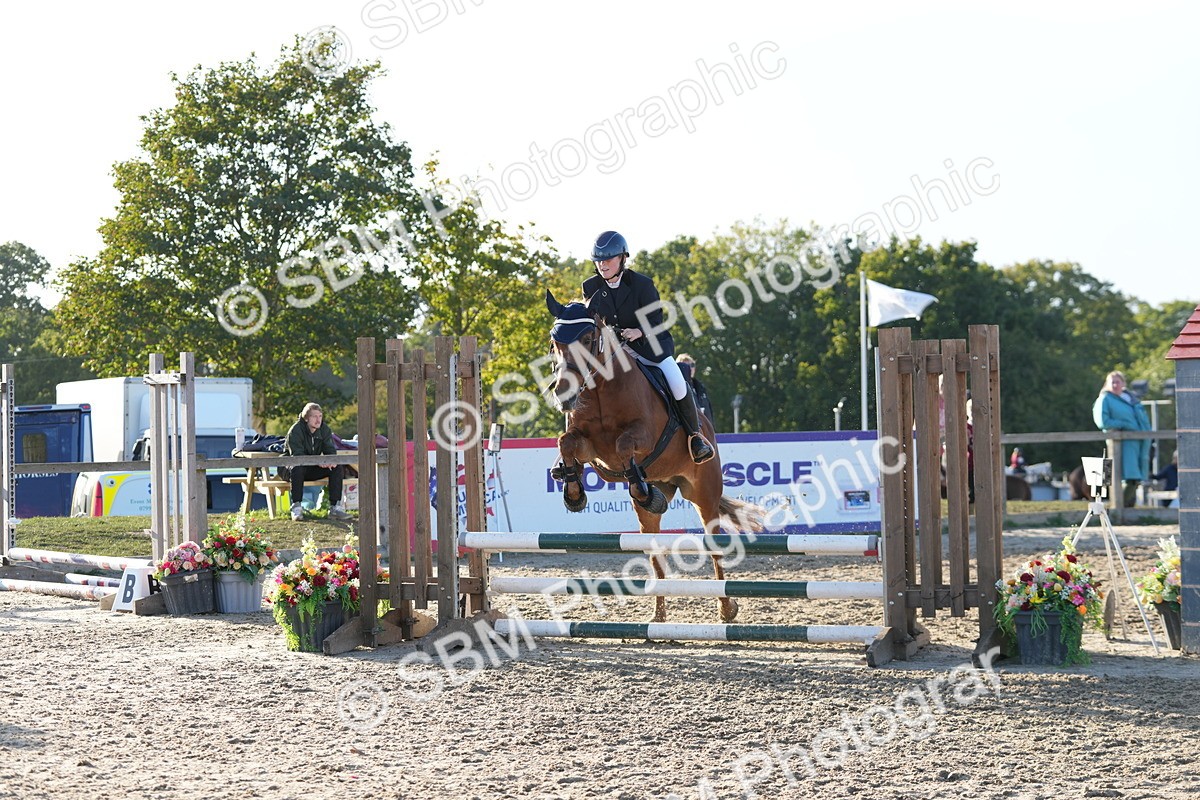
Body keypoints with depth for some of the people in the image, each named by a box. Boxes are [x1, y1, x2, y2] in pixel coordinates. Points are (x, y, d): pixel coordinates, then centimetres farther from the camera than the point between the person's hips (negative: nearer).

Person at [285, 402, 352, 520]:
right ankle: (296, 508, -31)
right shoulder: (296, 431, -19)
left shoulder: (324, 429, -1)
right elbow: (297, 455, -28)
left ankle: (335, 507, -20)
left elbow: (330, 450, -4)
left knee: (337, 467, -17)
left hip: (313, 470, 5)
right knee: (297, 468, -39)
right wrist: (318, 461, -42)